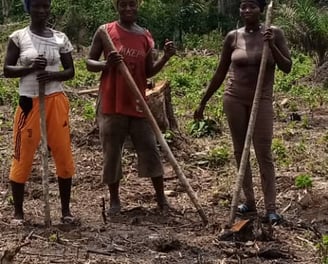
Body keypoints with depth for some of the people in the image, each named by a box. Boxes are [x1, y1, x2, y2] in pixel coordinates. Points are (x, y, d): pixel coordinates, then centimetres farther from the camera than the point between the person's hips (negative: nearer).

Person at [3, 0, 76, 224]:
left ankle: (66, 209, 17)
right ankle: (18, 211, 13)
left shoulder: (60, 38, 5)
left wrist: (52, 74, -13)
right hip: (29, 102, -2)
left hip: (56, 101, 2)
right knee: (23, 157, 0)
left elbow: (70, 71, 7)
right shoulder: (18, 37, -1)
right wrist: (31, 68, -18)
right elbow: (7, 70, -2)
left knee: (64, 155, 4)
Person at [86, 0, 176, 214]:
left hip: (138, 103, 2)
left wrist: (166, 58, -6)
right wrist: (105, 64, -19)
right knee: (112, 153, 5)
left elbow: (148, 72, 10)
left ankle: (161, 197, 16)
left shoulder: (145, 36, 7)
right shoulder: (104, 32, -2)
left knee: (150, 150, 4)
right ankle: (114, 199, 19)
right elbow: (89, 63, 2)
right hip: (111, 104, -2)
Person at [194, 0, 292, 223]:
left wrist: (272, 46, -20)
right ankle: (249, 201, 17)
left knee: (264, 154, -5)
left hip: (261, 101, -2)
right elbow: (220, 73, 7)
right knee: (240, 151, 6)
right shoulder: (233, 37, 0)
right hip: (234, 99, 2)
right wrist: (203, 102, 8)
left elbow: (287, 68, -5)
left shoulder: (274, 33, -3)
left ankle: (271, 208, -3)